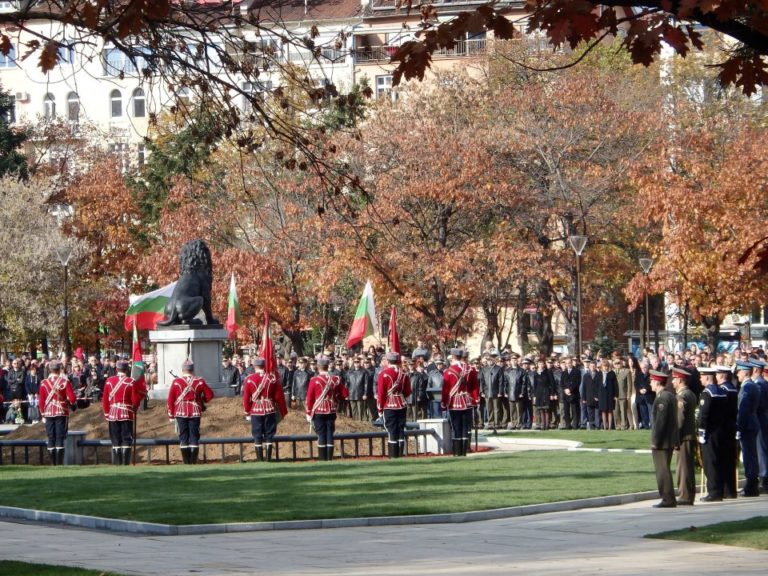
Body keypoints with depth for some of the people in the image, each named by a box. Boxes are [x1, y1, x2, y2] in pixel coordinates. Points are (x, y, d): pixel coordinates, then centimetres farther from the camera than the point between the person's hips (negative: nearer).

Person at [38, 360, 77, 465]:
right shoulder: (65, 381, -7)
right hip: (62, 413, -2)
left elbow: (41, 400, 3)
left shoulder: (44, 383, 0)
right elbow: (72, 398, -10)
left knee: (51, 438, 6)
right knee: (60, 438, -1)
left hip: (48, 413, 2)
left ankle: (53, 464, 7)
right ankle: (59, 463, -6)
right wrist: (73, 405, 11)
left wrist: (43, 415, 12)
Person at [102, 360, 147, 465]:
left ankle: (116, 464, 7)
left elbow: (105, 399, 5)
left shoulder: (109, 381, 2)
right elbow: (135, 400, -7)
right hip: (127, 414, -3)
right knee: (126, 440, 0)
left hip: (113, 414, 3)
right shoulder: (131, 382, -8)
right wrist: (134, 408, 14)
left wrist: (107, 413, 14)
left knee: (116, 441, 7)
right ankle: (125, 463, -5)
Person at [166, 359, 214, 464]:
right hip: (195, 412, 0)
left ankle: (186, 462, 3)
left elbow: (170, 399, -2)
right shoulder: (199, 382, -3)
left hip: (180, 413, 0)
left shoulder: (176, 382, -4)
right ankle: (194, 461, -1)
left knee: (183, 437, 4)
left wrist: (171, 414, 6)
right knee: (194, 436, 4)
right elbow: (209, 395, 4)